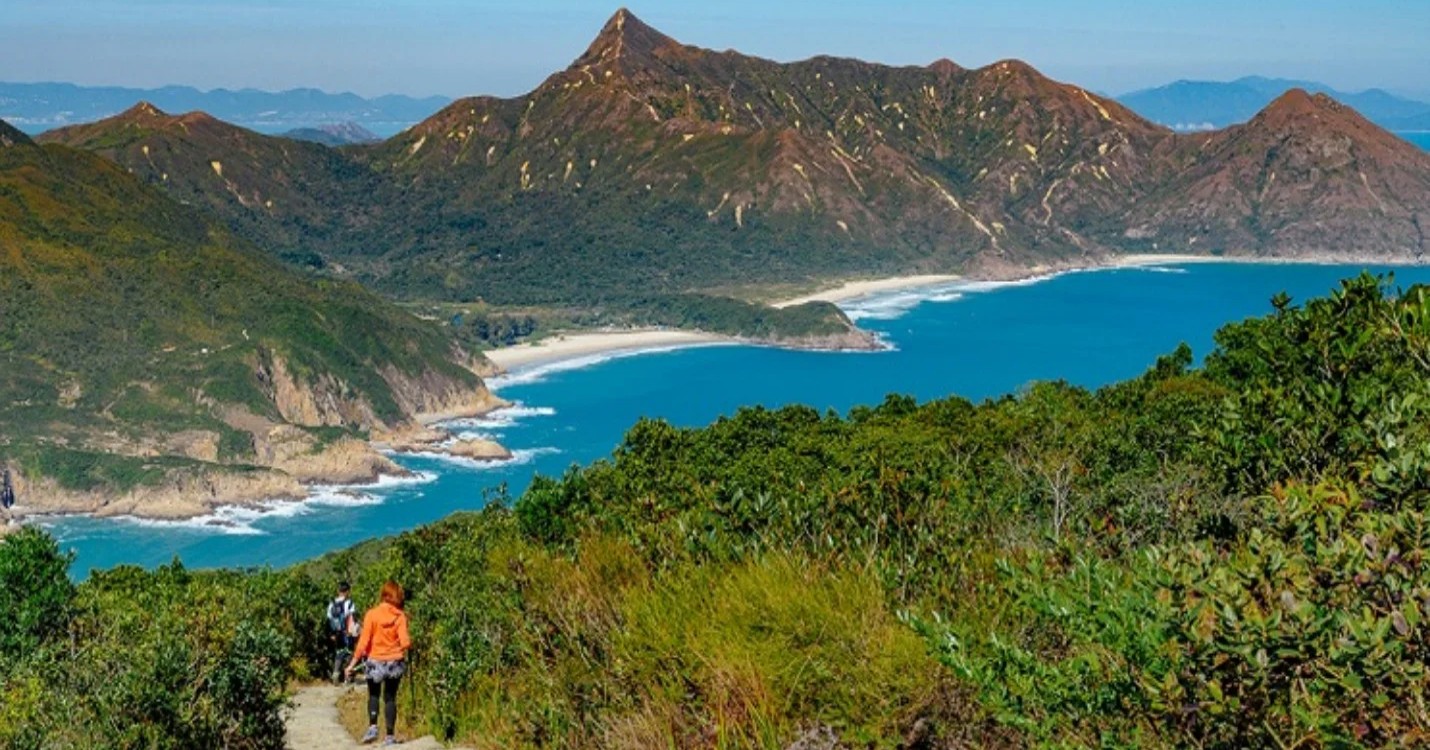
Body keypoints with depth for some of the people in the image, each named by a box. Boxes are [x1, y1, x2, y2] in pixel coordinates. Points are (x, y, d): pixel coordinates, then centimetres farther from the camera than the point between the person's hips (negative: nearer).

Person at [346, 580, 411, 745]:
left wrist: (353, 663, -7)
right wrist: (410, 643, 6)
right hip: (395, 663, 0)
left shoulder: (372, 614, -11)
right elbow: (405, 642, -17)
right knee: (390, 698, 12)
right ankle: (390, 736, 8)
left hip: (375, 662, 0)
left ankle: (372, 727, 1)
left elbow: (364, 641, -12)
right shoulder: (400, 616, -9)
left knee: (373, 695, 20)